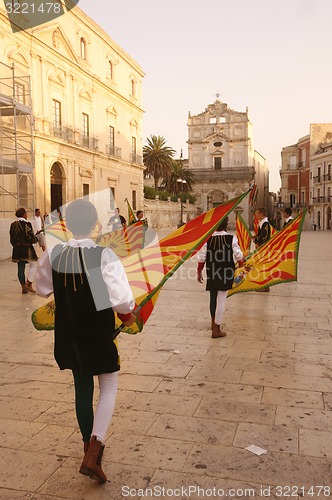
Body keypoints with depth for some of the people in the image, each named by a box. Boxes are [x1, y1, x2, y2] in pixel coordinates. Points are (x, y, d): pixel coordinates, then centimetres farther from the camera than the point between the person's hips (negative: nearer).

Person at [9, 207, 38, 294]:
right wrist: (36, 238, 4)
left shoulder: (13, 225, 7)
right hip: (27, 248, -6)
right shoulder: (26, 224, -13)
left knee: (20, 268, 9)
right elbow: (31, 238, -16)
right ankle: (28, 284, 1)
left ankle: (23, 287, 14)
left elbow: (12, 238, 10)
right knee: (33, 265, 8)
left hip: (17, 249, 6)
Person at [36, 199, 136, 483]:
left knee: (82, 388, 22)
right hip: (99, 335, -4)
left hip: (68, 335, 4)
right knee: (109, 388, 13)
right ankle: (93, 454, 0)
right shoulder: (104, 256, -22)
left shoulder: (52, 256, -8)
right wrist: (128, 314, -6)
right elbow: (121, 299, -27)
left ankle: (90, 445, 39)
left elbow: (43, 290, 7)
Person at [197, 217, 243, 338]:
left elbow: (201, 258, -3)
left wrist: (199, 272, 10)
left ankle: (213, 322, 40)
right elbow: (238, 256, -2)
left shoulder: (207, 239, -6)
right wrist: (242, 266, 18)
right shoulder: (231, 239, -10)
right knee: (221, 300, 2)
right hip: (226, 274, -3)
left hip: (211, 273, 3)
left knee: (213, 297, 20)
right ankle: (216, 330, 4)